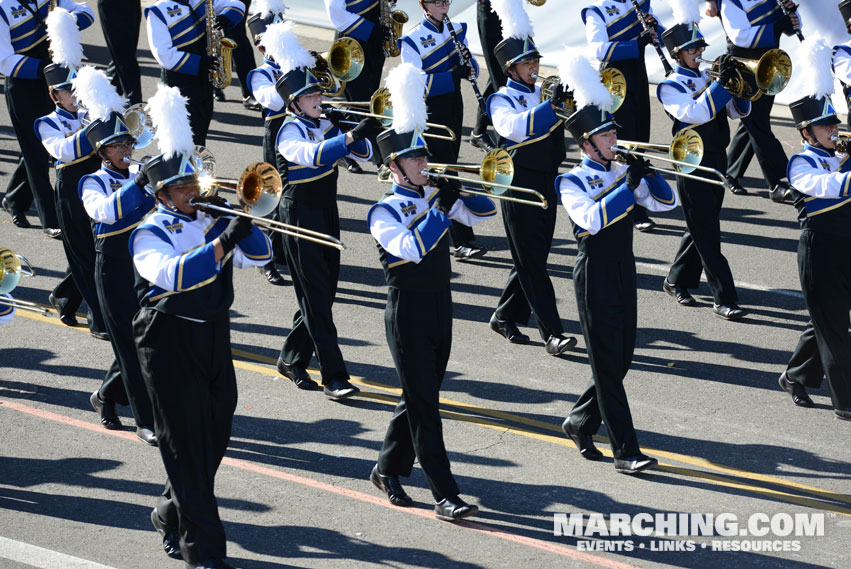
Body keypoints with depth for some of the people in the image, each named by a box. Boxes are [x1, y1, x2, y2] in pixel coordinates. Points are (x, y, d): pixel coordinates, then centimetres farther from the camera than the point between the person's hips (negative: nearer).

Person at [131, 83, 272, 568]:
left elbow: (259, 256, 7)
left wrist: (243, 224, -10)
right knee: (187, 445, -5)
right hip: (171, 343, -6)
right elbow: (172, 274, -27)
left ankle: (172, 518, 34)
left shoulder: (212, 221, 11)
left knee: (215, 439, 12)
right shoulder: (151, 234, -8)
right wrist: (222, 242, -31)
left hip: (215, 337, 6)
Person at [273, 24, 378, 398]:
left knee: (325, 291, 12)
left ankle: (292, 360, 28)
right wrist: (350, 135, -44)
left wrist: (363, 135, -14)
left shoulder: (326, 124, 8)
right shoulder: (291, 132, -15)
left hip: (327, 213, 8)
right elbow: (312, 155, -36)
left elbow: (362, 154, 7)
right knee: (315, 297, -8)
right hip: (300, 216, -8)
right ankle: (334, 378, -12)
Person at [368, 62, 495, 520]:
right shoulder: (384, 212, -10)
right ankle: (445, 496, -9)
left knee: (420, 398, 15)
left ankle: (388, 469, 32)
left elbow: (484, 213, 8)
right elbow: (411, 249, -26)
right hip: (408, 316, -7)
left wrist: (458, 195, -10)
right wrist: (441, 209, -26)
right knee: (424, 405, -7)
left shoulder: (433, 196, 9)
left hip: (441, 312, 7)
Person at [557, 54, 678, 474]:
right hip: (595, 278, -7)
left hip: (624, 275, 7)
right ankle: (626, 452, -6)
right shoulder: (573, 182, -9)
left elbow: (665, 203, 6)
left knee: (621, 361, 12)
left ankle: (580, 423, 32)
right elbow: (592, 220, -26)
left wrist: (648, 174, -11)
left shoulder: (623, 171, 9)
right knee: (607, 366, -5)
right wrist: (628, 185, -28)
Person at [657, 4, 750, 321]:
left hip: (717, 161, 7)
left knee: (701, 229, 15)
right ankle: (724, 300, -9)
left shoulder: (708, 80, 12)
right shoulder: (671, 87, -8)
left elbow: (738, 112, 9)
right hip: (692, 166, -7)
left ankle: (676, 281, 31)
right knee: (708, 234, -7)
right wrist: (721, 84, -25)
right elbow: (695, 113, -24)